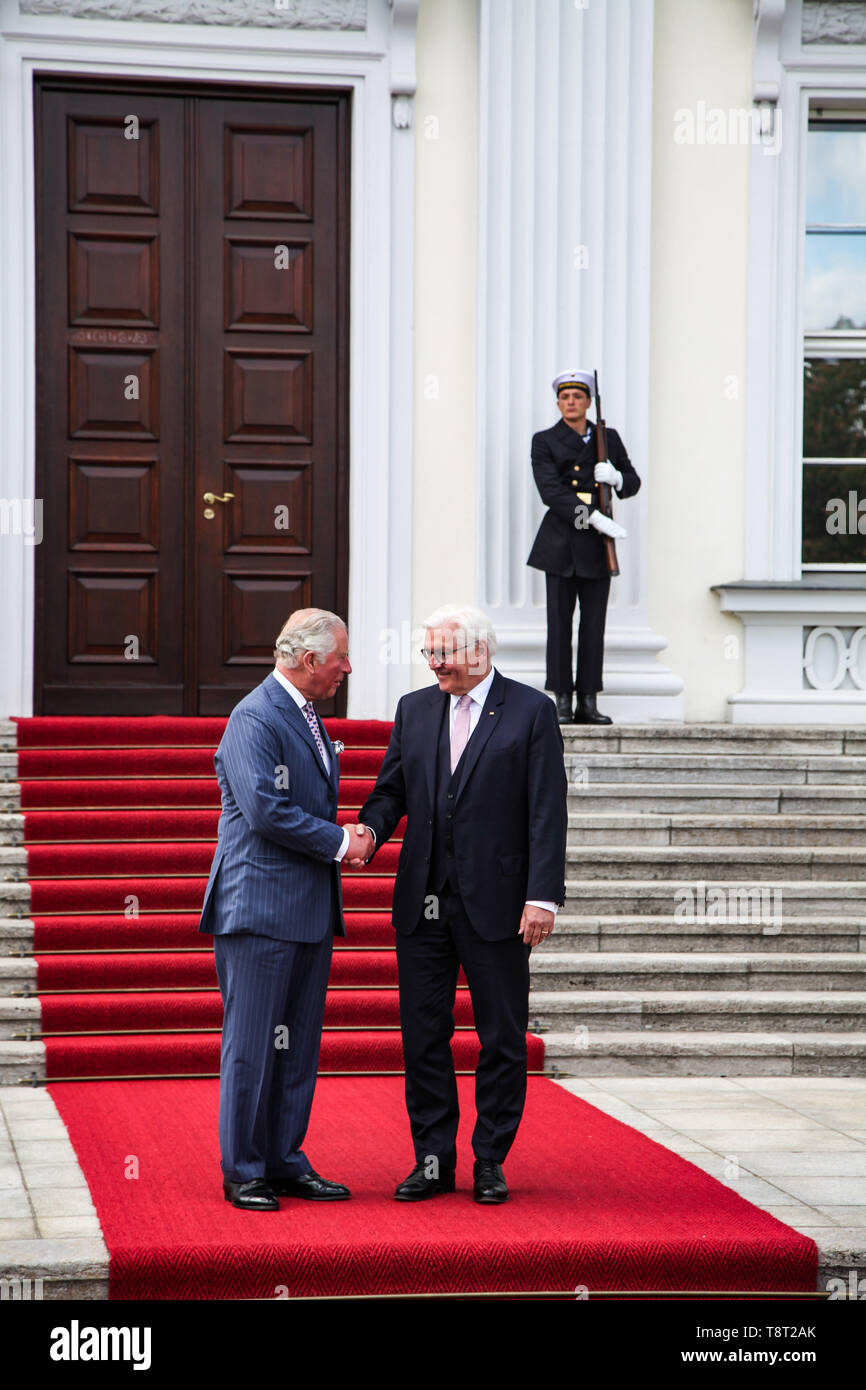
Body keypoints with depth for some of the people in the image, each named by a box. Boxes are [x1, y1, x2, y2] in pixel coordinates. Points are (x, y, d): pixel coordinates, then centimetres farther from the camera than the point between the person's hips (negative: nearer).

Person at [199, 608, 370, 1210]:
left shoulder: (309, 719, 17)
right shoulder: (255, 719, -13)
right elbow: (266, 810, -22)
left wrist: (342, 838, 3)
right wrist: (338, 842, -13)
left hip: (310, 908, 9)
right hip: (261, 907, -9)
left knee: (299, 1043, 11)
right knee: (252, 1043, -3)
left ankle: (286, 1161, 18)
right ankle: (243, 1172, 4)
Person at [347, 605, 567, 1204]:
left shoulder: (532, 711, -2)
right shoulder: (415, 709, 11)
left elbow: (547, 812, -6)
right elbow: (392, 789, 13)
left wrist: (543, 896, -13)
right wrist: (370, 830, -10)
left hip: (496, 903, -4)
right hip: (423, 901, 4)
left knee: (502, 1037, 4)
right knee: (423, 1033, 6)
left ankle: (490, 1161, 14)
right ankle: (433, 1160, 15)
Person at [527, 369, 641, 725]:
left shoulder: (609, 438, 12)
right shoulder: (545, 441, 1)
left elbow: (633, 482, 16)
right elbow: (550, 492, -11)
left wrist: (616, 477, -9)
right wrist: (594, 517, -20)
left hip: (597, 544, 3)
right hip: (561, 543, -3)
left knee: (594, 624, 2)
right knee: (559, 622, -3)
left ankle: (588, 703, 6)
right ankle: (562, 702, 0)